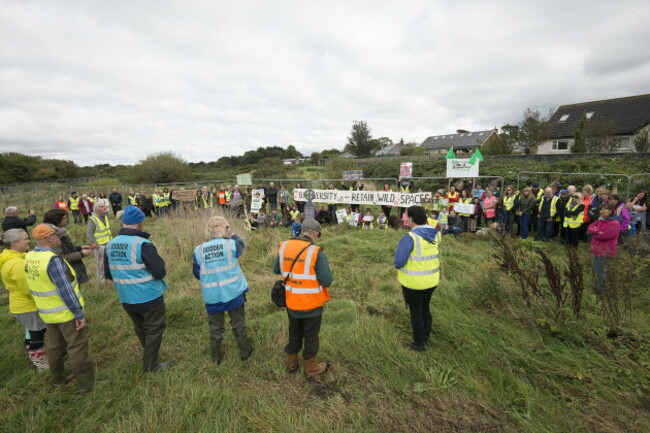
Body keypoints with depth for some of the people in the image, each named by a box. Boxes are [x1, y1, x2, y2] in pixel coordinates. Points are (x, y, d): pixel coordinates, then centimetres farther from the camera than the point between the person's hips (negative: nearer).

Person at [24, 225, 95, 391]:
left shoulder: (29, 257, -3)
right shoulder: (53, 260, -27)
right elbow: (65, 291, -25)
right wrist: (79, 314, -19)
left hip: (47, 311, 8)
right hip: (66, 312, -8)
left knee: (55, 345, 24)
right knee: (77, 347, 5)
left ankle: (58, 377, 43)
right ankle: (88, 383, 16)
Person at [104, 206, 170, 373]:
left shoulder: (110, 245, 0)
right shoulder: (143, 244, -23)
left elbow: (108, 274, 10)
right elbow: (160, 271, -22)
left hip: (127, 300, 7)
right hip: (149, 298, -7)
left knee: (140, 329, 25)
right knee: (154, 330, 11)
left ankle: (149, 354, 45)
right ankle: (150, 366, 21)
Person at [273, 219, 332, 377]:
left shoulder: (284, 247, -8)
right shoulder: (317, 253, -23)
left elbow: (276, 270, 6)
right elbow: (327, 281, -20)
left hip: (291, 303, 5)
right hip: (312, 305, -4)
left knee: (294, 333, 27)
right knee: (311, 337, 18)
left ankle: (291, 363, 47)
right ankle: (311, 368, 39)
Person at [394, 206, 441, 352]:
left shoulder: (410, 238, -26)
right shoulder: (435, 233, -5)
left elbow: (399, 261, -25)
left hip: (413, 282, -6)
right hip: (431, 279, 7)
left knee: (415, 312, 13)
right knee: (425, 307, 26)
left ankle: (419, 344, 31)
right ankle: (426, 336, 46)